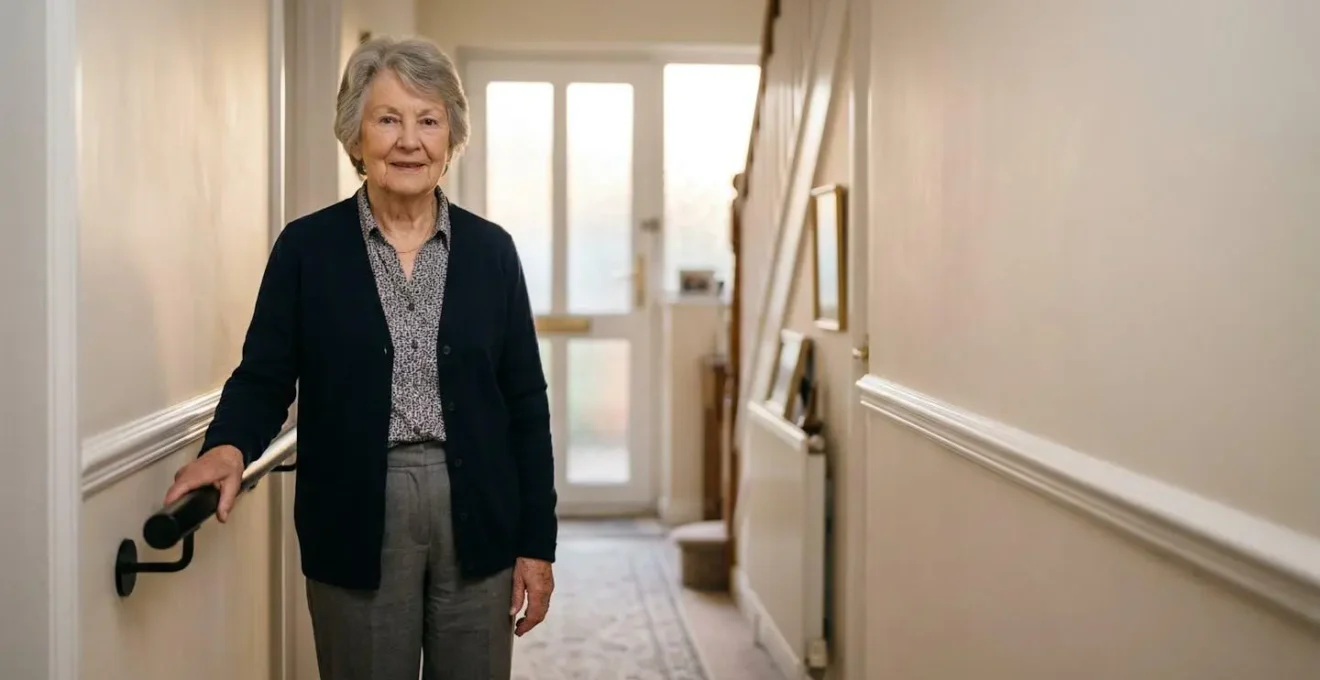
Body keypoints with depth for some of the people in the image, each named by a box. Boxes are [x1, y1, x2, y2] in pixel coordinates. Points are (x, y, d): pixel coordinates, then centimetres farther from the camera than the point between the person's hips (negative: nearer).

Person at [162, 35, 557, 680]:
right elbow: (264, 378, 1)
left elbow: (525, 403, 4)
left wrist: (536, 543, 2)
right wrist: (228, 446, -21)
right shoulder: (306, 247, 0)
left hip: (477, 519, 2)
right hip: (355, 523, -1)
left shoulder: (490, 249, 4)